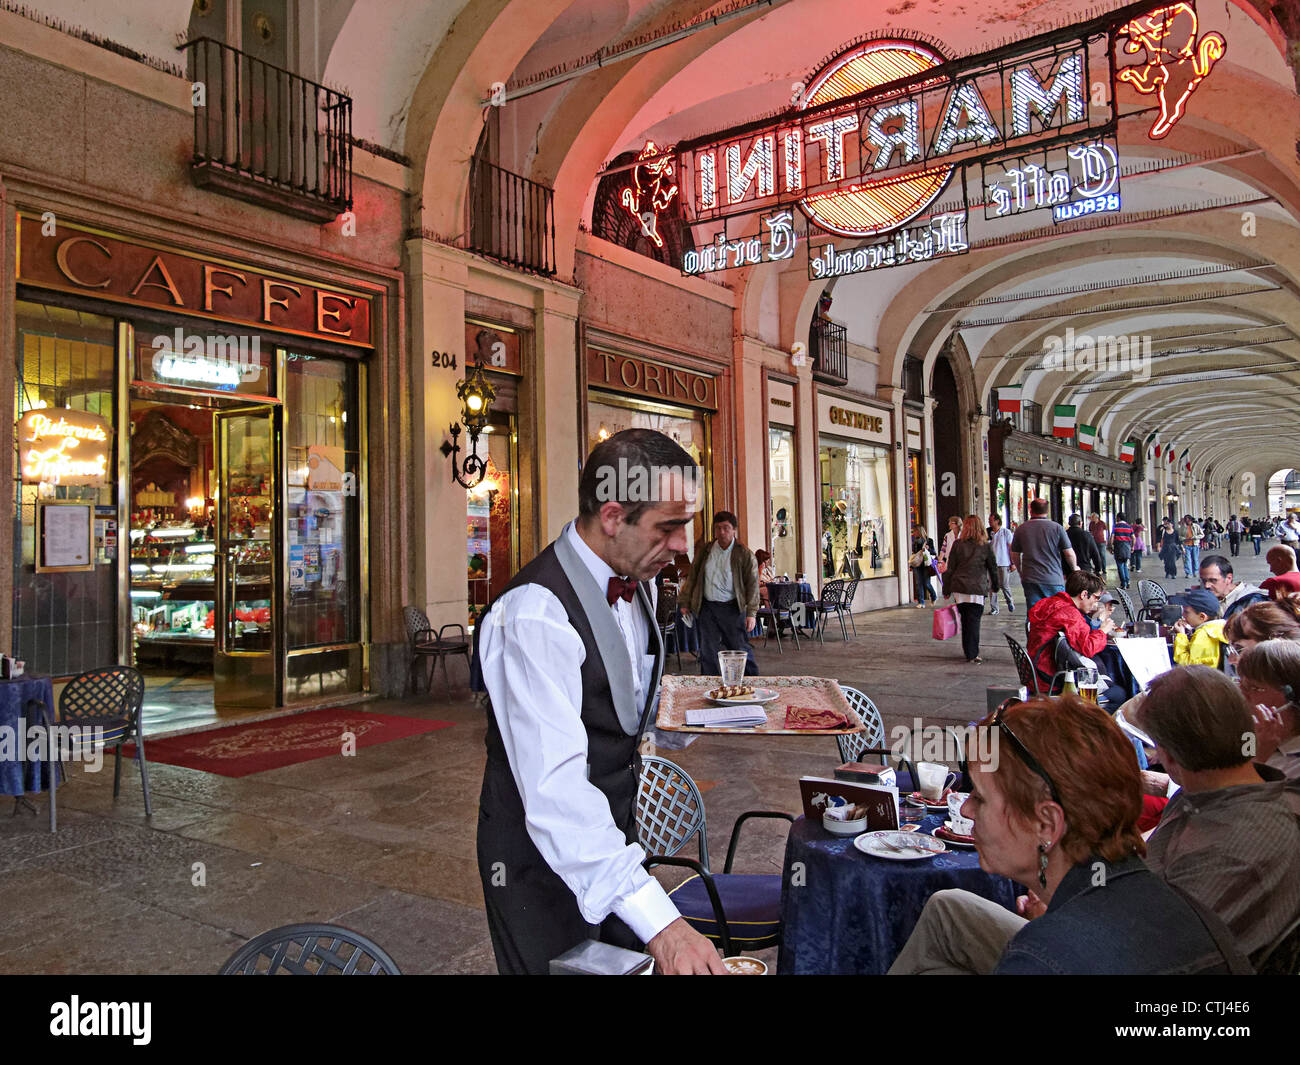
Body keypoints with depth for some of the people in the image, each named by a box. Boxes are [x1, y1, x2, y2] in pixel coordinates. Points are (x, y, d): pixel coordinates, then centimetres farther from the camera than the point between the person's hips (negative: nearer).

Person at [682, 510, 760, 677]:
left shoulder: (744, 554, -5)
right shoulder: (704, 550, 6)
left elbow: (752, 585, -6)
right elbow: (693, 577, 12)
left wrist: (751, 613, -13)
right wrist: (686, 603, 10)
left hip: (732, 607, -3)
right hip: (707, 606, 3)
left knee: (739, 648, 2)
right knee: (707, 651, 7)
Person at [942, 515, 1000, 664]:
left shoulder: (958, 544, 0)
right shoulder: (985, 546, -1)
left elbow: (950, 569, 3)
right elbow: (993, 568, 7)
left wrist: (947, 590, 10)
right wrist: (995, 587, 22)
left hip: (959, 588, 2)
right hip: (977, 589, -2)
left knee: (966, 620, 14)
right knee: (974, 621, 2)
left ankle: (968, 652, 22)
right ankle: (972, 654, -1)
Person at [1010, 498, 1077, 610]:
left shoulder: (1021, 529, 3)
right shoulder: (1056, 528, -3)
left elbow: (1015, 555, 12)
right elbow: (1070, 554, -2)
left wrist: (1021, 573, 27)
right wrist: (1074, 568, 17)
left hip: (1030, 580, 2)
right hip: (1054, 580, -2)